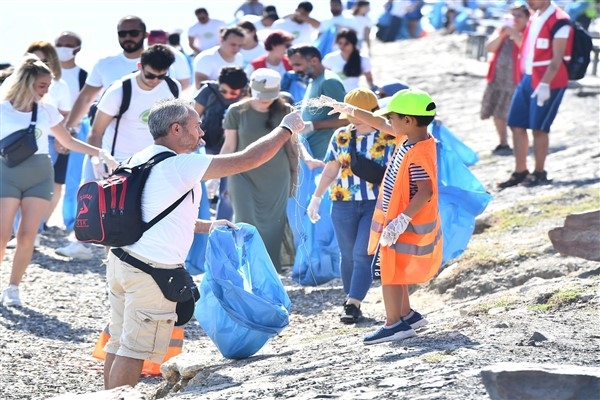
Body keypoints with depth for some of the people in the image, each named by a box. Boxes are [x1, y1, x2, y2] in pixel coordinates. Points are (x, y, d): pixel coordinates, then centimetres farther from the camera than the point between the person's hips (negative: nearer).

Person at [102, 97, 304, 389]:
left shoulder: (141, 159, 11)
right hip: (152, 270, -9)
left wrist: (206, 227, 24)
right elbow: (246, 160, -14)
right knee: (134, 350, -3)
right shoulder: (180, 165, -15)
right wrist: (286, 129, -1)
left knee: (119, 343, 14)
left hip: (122, 259, 9)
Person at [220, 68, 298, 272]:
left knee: (272, 227, 3)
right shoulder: (237, 112, -5)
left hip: (276, 179, 1)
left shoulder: (285, 112, -2)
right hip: (244, 178, -1)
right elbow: (229, 147, 1)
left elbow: (293, 143, 9)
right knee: (246, 226, -8)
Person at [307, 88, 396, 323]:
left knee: (363, 254, -11)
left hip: (376, 204, -3)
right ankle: (350, 301, 19)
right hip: (344, 204, 3)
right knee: (348, 255, 8)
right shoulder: (341, 136, 6)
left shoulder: (388, 138, -5)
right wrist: (316, 197, 8)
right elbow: (331, 170, 13)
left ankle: (353, 304, -11)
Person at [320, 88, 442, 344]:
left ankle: (394, 324, 2)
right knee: (395, 270, 19)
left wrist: (401, 221, -32)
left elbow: (426, 191, -31)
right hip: (398, 221, 10)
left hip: (406, 226, -10)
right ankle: (407, 315, 30)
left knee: (389, 271, -4)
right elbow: (379, 123, 16)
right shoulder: (408, 139, 4)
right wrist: (347, 109, 21)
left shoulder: (418, 155, -26)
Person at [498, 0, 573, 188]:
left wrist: (545, 84, -23)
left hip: (548, 82, -8)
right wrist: (524, 78, 18)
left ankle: (539, 173, 9)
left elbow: (557, 58, -18)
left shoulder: (559, 21, -14)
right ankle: (520, 172, 14)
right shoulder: (534, 18, 13)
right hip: (528, 78, 8)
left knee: (539, 127, -3)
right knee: (516, 125, 6)